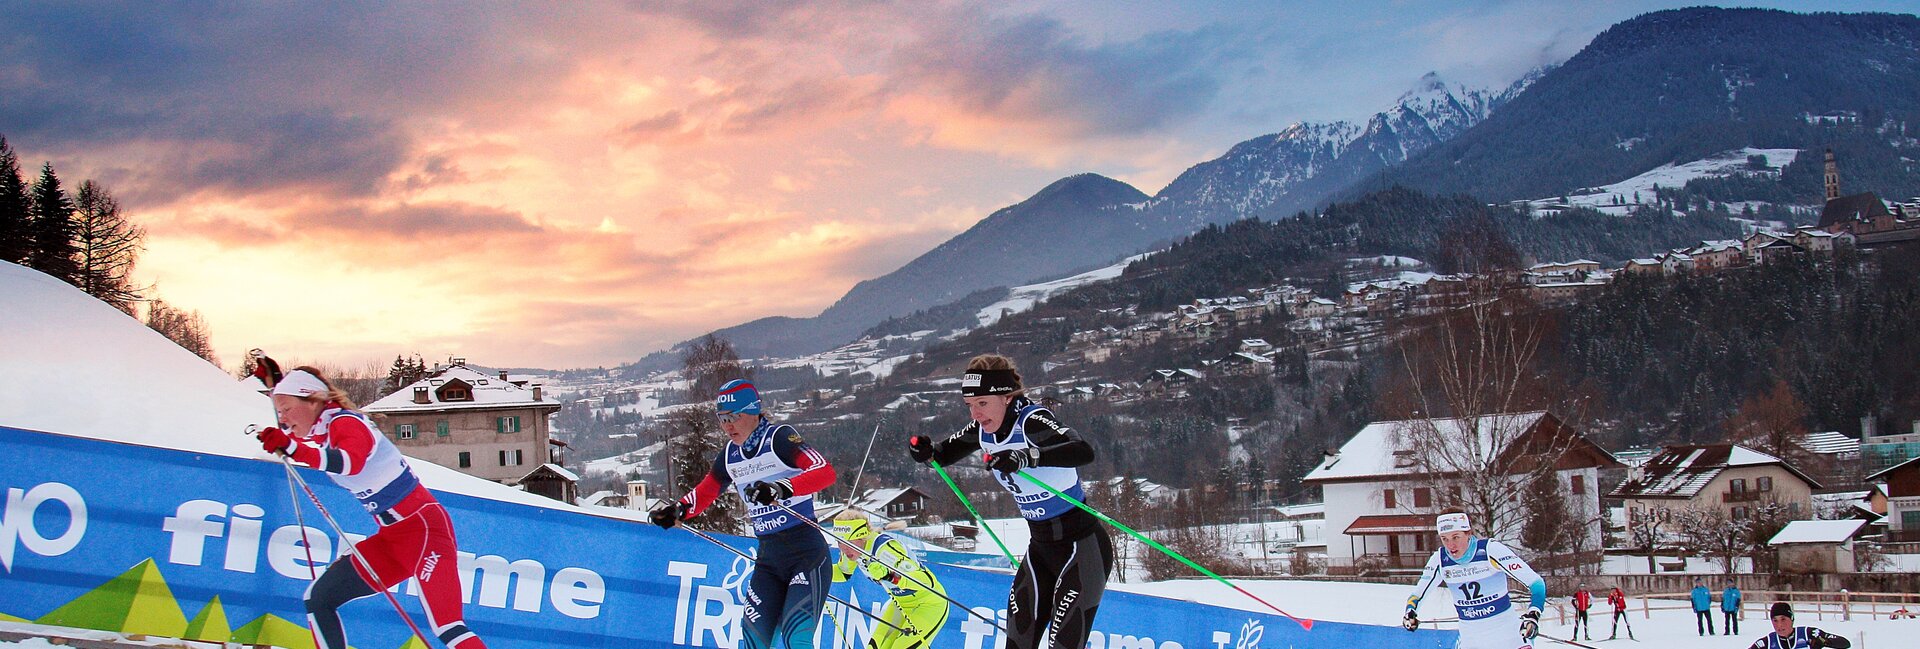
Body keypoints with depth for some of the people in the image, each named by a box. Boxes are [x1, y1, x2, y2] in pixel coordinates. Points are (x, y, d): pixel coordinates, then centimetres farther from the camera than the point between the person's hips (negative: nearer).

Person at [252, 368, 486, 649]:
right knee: (318, 599, 9)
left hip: (424, 527, -10)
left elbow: (350, 462, -40)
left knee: (446, 626, -24)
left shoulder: (345, 423, -15)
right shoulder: (320, 432, 11)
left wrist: (292, 448, -46)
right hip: (391, 537, 10)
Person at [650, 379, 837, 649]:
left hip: (806, 553, -6)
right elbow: (704, 492, 24)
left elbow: (826, 472, -25)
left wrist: (782, 488, -40)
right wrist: (676, 510, 3)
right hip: (768, 558, 6)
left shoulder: (779, 438, -11)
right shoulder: (730, 456, 9)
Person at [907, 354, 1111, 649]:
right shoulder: (985, 429, -2)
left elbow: (1084, 451, -42)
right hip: (1040, 547, 8)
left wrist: (1026, 456, -57)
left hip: (1083, 547, -8)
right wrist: (925, 450, -9)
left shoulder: (1032, 420, -25)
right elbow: (946, 452, 15)